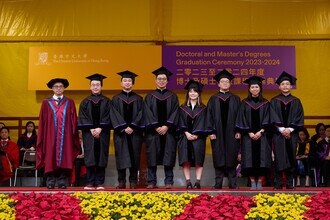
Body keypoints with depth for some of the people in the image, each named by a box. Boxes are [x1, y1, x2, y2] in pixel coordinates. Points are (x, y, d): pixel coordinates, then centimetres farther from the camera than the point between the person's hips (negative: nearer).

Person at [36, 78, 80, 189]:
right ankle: (50, 182, 2)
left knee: (64, 158, -3)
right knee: (51, 158, -2)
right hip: (51, 136, 0)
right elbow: (42, 122, 8)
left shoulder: (70, 103, 12)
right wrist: (42, 137, 0)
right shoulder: (46, 103, 11)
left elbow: (73, 121, 8)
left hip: (65, 137, 0)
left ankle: (62, 182, -1)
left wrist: (74, 136, -2)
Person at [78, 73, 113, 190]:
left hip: (102, 133, 0)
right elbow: (82, 118, 3)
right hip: (88, 133, 0)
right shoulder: (85, 102, 11)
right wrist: (91, 129, -11)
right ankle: (90, 183, 0)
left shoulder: (106, 101, 9)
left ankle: (99, 183, 2)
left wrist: (100, 128, -13)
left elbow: (107, 117, 0)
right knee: (90, 158, -2)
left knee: (101, 157, -2)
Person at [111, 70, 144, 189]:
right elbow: (114, 116, -1)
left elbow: (140, 115, 1)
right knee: (121, 156, -1)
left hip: (135, 132, 1)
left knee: (134, 156, 1)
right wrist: (123, 128, -13)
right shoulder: (116, 99, 8)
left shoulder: (138, 99, 10)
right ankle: (121, 182, 3)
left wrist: (132, 127, -13)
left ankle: (133, 181, 6)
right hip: (120, 132, -1)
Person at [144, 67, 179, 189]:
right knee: (152, 156, -1)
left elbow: (174, 113, 1)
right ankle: (152, 182, 4)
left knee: (168, 157, -2)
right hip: (153, 130, 0)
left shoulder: (172, 97, 10)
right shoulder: (149, 97, 9)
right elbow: (148, 114, 0)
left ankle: (169, 182, 2)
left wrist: (166, 126, -12)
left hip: (168, 131, 0)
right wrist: (156, 127, -12)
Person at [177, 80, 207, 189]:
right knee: (186, 160, -9)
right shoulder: (183, 108, 12)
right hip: (185, 137, 1)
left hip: (198, 137, -1)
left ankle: (198, 182, -6)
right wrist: (187, 133, -12)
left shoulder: (202, 108, 9)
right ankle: (188, 182, -7)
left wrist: (196, 135, -12)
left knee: (198, 160, -7)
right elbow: (181, 123, 4)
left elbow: (202, 123, 1)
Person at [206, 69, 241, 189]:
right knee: (218, 158, 0)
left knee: (231, 157, 0)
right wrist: (211, 131, -5)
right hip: (218, 133, 0)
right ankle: (218, 182, 4)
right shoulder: (213, 99, 9)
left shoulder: (235, 99, 11)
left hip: (232, 133, 0)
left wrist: (238, 131, -4)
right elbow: (209, 116, 5)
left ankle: (233, 183, 4)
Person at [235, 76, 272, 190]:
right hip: (248, 136, 0)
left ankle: (260, 182, 1)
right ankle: (253, 182, 1)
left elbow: (267, 120, 3)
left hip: (262, 136, 0)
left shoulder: (265, 103, 9)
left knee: (262, 159, -4)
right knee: (250, 160, -4)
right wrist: (250, 133, -10)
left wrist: (260, 132, -11)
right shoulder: (245, 103, 8)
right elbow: (242, 120, 2)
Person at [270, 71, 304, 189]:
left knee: (291, 157, 0)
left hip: (292, 133, 1)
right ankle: (278, 183, -2)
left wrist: (290, 129, -11)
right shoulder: (274, 101, 7)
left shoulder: (296, 101, 10)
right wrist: (282, 129, -14)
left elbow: (299, 118, 2)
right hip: (278, 133, -1)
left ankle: (290, 183, 5)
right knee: (279, 157, -5)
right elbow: (273, 117, -1)